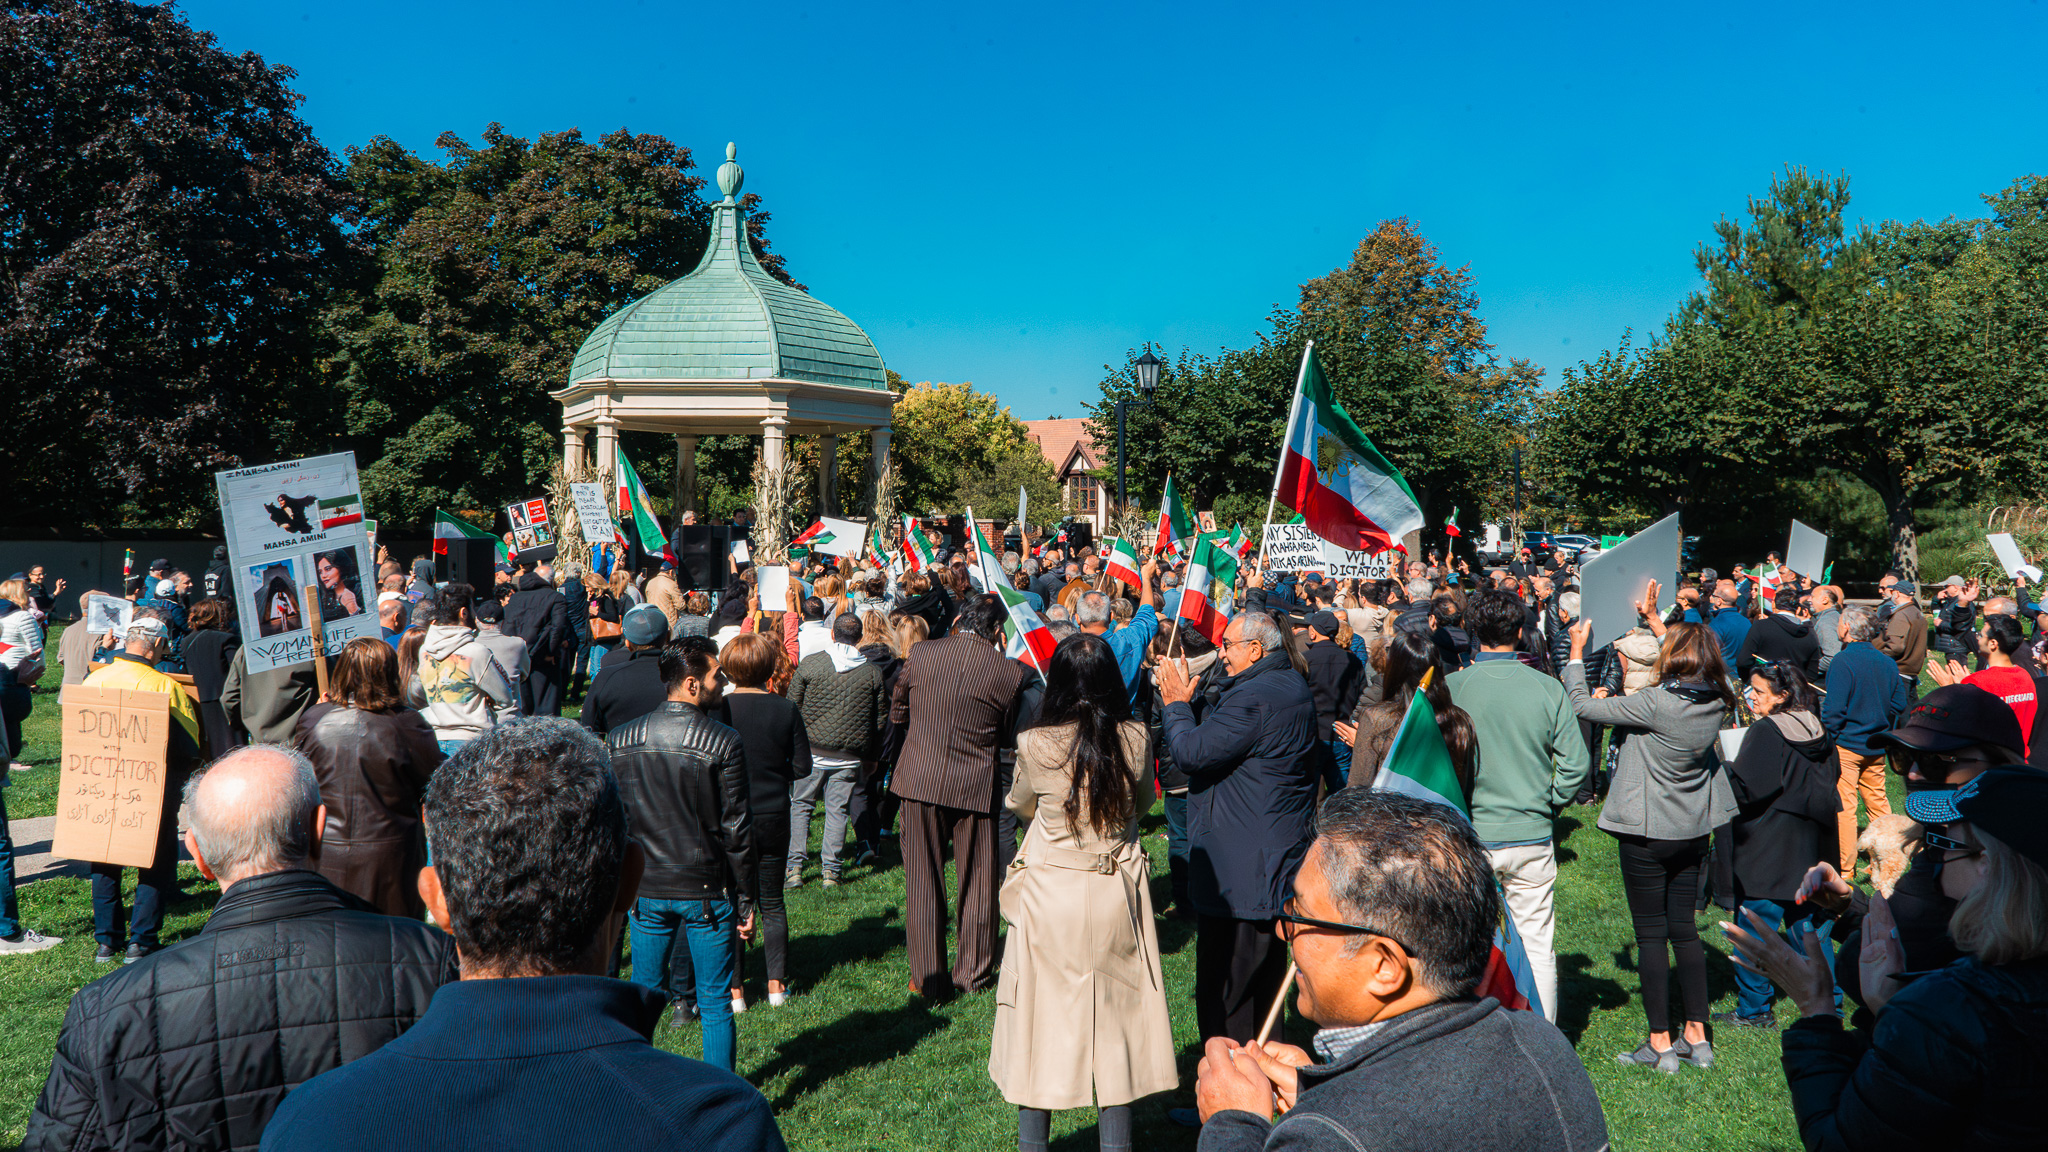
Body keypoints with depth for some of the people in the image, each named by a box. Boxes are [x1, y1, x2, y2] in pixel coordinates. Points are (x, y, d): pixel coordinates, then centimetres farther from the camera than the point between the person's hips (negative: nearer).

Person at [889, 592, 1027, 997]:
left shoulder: (920, 655, -5)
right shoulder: (1009, 671, -9)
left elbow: (897, 713, 8)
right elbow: (1005, 734, 3)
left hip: (921, 780, 1)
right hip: (976, 785, 0)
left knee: (923, 882, 10)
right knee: (977, 883, 14)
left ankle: (927, 977, 16)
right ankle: (974, 974, 23)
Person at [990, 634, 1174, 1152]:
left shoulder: (1036, 746, -15)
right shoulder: (1134, 739, -10)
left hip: (1051, 899, -2)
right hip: (1118, 897, 2)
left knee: (1043, 1019, 13)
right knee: (1114, 1017, 14)